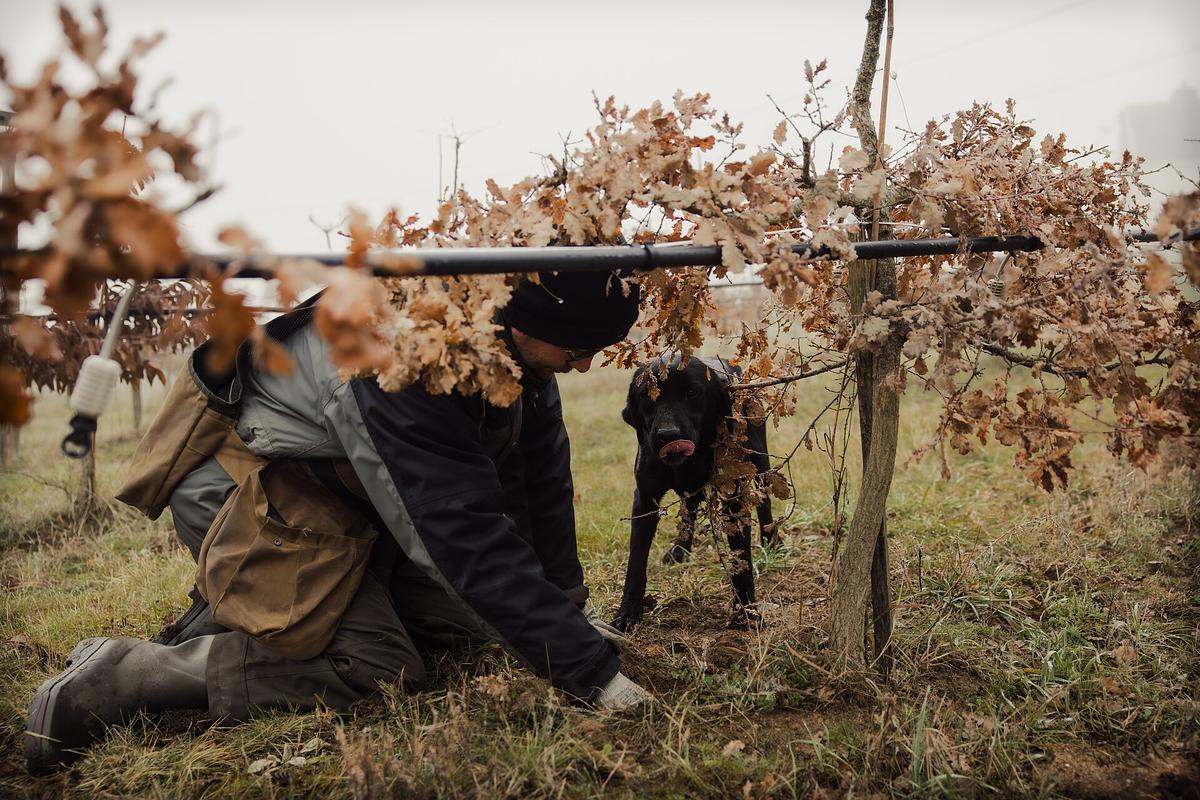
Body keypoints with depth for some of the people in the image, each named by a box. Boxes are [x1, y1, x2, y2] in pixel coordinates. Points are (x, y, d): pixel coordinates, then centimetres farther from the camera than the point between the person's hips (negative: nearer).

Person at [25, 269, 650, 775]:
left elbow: (539, 476, 1)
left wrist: (570, 604, 4)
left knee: (464, 623, 2)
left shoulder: (518, 346, -9)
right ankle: (111, 676, -9)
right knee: (378, 667, -21)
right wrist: (589, 669, -32)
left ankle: (226, 615, 13)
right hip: (243, 491, -9)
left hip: (335, 490, 9)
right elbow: (464, 536, -37)